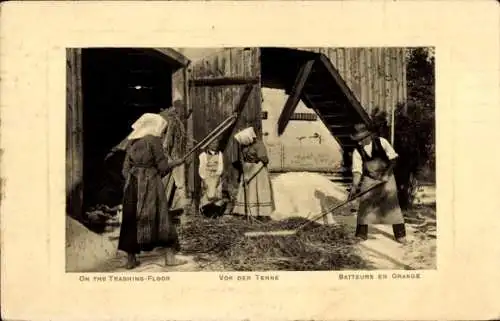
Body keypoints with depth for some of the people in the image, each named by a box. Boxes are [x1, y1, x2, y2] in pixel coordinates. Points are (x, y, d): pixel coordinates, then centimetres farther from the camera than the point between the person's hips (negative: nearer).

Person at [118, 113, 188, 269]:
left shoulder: (132, 141, 11)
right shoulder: (153, 140, -6)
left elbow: (126, 169, 12)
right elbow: (162, 167, -7)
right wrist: (176, 162, 10)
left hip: (133, 184, 6)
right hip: (150, 184, -6)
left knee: (132, 219, 9)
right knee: (161, 217, 0)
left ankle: (131, 259, 13)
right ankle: (169, 256, 1)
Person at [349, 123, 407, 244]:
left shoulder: (381, 142, -13)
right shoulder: (357, 151, -9)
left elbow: (393, 159, -10)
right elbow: (357, 171, -11)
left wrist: (386, 174, -19)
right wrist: (354, 186, -23)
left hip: (386, 178, -1)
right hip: (369, 180, 1)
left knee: (392, 205, -1)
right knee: (364, 205, -4)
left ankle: (400, 235, 10)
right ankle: (361, 234, 8)